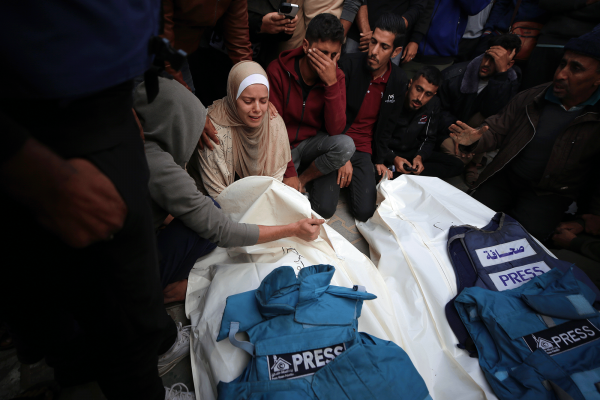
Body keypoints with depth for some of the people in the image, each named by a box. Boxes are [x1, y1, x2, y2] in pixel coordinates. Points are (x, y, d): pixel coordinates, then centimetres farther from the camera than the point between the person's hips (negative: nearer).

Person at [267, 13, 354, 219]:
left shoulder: (336, 76, -7)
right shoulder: (278, 70, -15)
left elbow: (336, 130, -18)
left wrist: (331, 83, -28)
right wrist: (289, 171, -20)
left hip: (312, 144, 3)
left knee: (346, 145, -29)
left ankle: (305, 177, -3)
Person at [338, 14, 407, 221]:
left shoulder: (399, 81, 1)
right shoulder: (349, 64, -11)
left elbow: (387, 124, 12)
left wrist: (379, 160, 8)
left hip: (362, 150, 3)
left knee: (365, 212, -10)